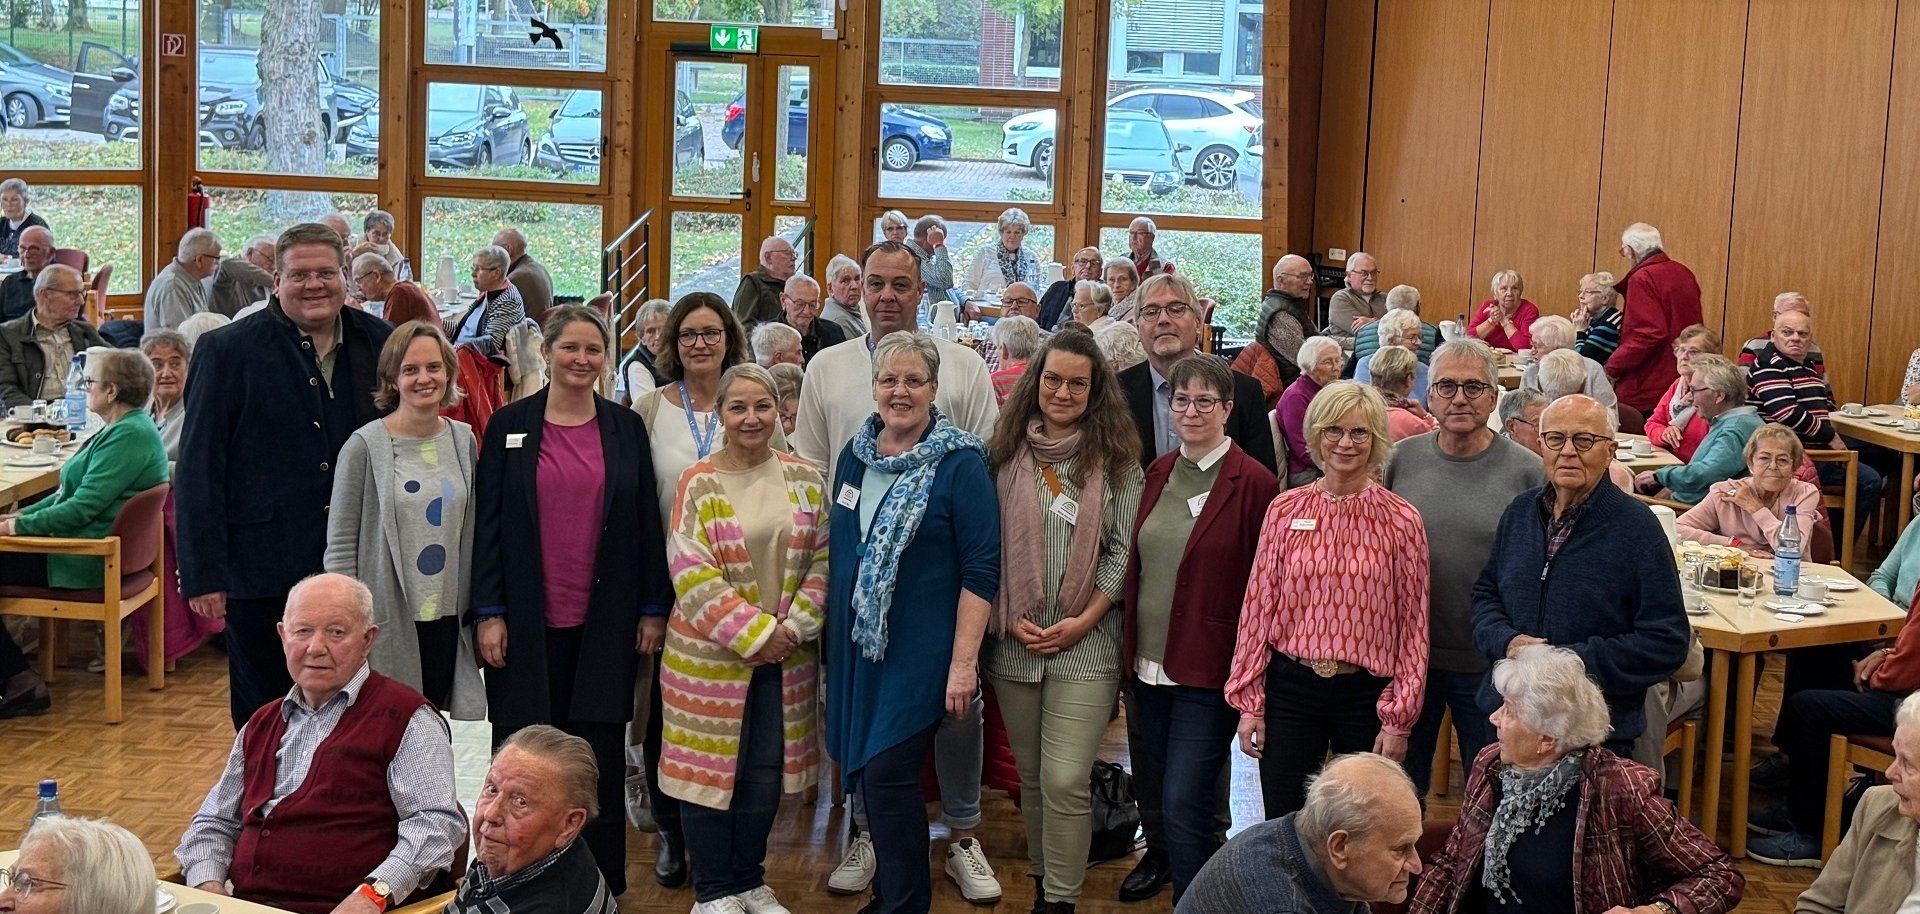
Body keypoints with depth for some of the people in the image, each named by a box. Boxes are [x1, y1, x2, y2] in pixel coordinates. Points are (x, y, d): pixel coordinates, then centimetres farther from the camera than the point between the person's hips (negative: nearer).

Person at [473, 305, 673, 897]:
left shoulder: (626, 428, 6)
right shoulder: (509, 425, 3)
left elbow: (647, 521, 6)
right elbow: (488, 523, 1)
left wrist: (654, 609, 2)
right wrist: (488, 614, -5)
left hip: (605, 622, 1)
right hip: (527, 622, -1)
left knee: (600, 754, 4)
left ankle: (603, 881, 14)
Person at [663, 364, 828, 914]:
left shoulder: (804, 480, 3)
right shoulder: (699, 484, -6)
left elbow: (822, 560, 3)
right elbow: (692, 574, -12)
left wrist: (792, 628, -9)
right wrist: (754, 633, -15)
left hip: (786, 654, 3)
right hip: (710, 655, -3)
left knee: (766, 773, 10)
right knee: (710, 767, 4)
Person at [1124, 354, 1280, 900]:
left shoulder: (1254, 483, -10)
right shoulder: (1157, 474, 9)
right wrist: (1128, 653, 11)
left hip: (1207, 672, -6)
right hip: (1147, 666, 7)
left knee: (1183, 806, -9)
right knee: (1152, 797, 15)